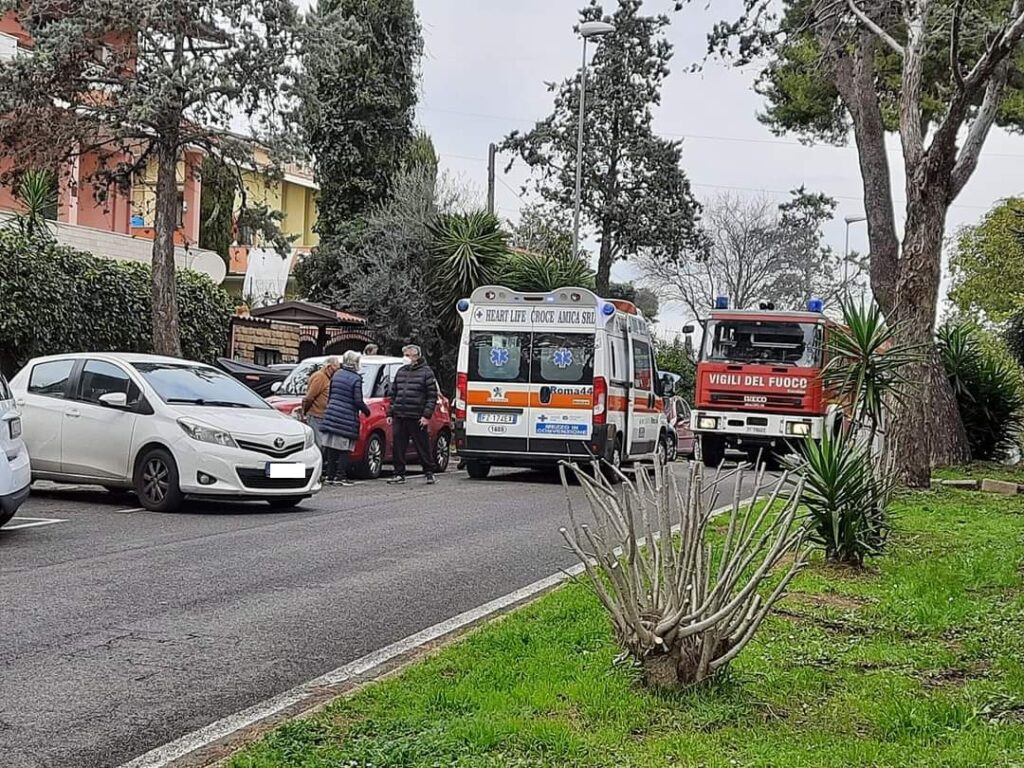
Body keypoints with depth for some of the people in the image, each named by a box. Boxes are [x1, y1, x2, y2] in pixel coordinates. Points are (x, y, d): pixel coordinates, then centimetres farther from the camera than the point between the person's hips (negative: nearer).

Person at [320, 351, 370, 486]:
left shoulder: (336, 375, 9)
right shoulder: (356, 379, -11)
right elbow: (358, 401, -12)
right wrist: (366, 410, 5)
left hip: (332, 414, 6)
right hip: (347, 418, -6)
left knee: (331, 447, 8)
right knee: (344, 449, 0)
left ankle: (329, 475, 9)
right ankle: (340, 476, -1)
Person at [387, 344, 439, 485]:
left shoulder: (426, 372, -1)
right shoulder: (401, 371, 16)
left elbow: (432, 396, -5)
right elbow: (393, 394, 21)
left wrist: (427, 415, -12)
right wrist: (391, 413, 13)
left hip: (416, 418, -5)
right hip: (399, 417, 5)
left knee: (423, 446, 1)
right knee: (398, 447, 4)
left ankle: (429, 472, 13)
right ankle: (399, 474, 11)